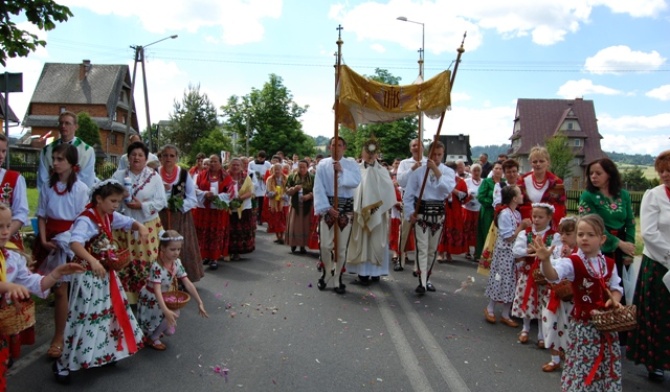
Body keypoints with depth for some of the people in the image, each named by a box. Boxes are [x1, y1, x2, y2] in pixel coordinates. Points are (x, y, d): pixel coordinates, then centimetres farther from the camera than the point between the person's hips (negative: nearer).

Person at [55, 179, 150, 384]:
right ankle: (63, 364, 10)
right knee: (85, 317, -5)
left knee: (111, 312, 17)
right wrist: (92, 261, -53)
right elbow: (74, 243, -38)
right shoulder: (85, 220, -23)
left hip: (106, 272, 9)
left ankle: (106, 352, 35)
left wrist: (141, 227, -10)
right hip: (88, 275, -9)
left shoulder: (110, 217, 3)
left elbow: (130, 222, 14)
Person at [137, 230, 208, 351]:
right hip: (151, 300, -6)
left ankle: (156, 330, 27)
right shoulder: (157, 267, -33)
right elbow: (157, 290, -41)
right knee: (170, 315, -19)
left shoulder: (177, 263, -13)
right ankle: (151, 338, 7)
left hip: (164, 298, 6)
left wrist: (199, 303, -16)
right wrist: (166, 311, -52)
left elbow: (188, 283, -12)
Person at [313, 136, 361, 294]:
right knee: (325, 245, -3)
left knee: (342, 247, 4)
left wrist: (342, 171, -19)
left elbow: (356, 181, -13)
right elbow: (318, 188, -6)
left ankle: (337, 280, 17)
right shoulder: (323, 164, 1)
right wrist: (327, 207, -14)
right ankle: (325, 272, 24)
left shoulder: (351, 164, 3)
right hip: (327, 206, 0)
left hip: (346, 207, 1)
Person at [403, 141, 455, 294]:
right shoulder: (418, 171, -2)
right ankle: (422, 283, -8)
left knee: (433, 249, 12)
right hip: (421, 212, -2)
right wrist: (410, 213, -9)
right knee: (422, 248, -8)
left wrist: (437, 171, -20)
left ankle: (426, 278, 28)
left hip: (438, 214, 3)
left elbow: (448, 189, -18)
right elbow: (408, 194, -1)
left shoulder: (448, 172, 2)